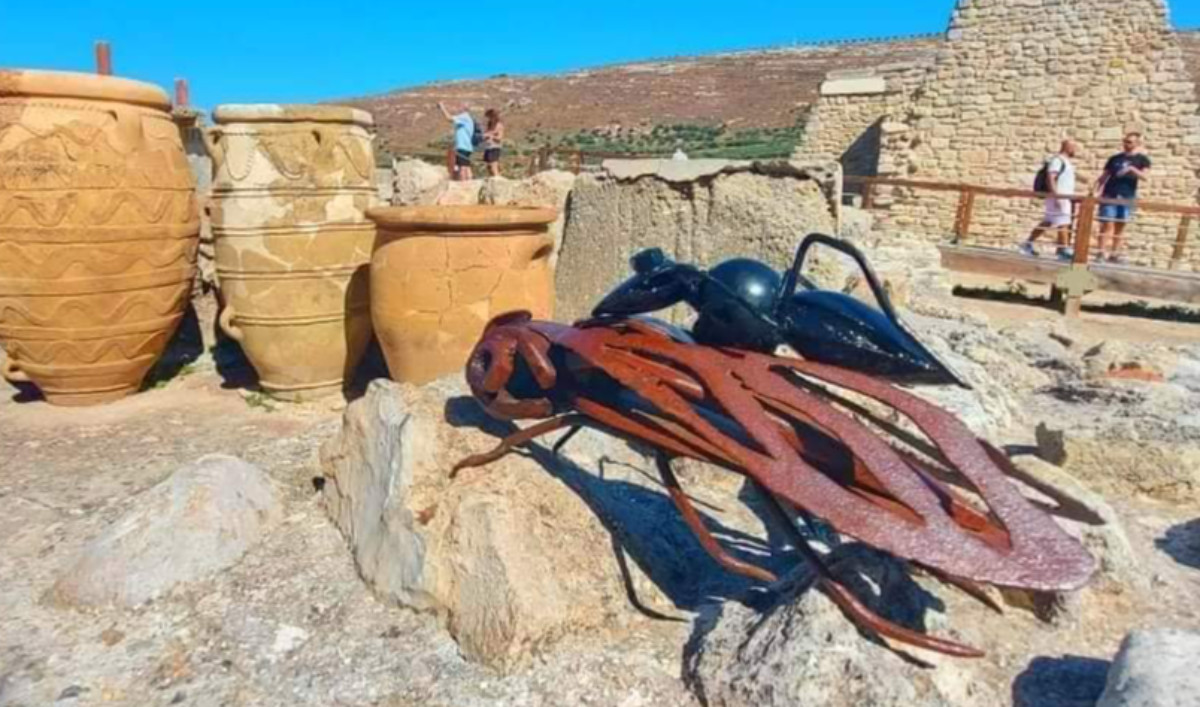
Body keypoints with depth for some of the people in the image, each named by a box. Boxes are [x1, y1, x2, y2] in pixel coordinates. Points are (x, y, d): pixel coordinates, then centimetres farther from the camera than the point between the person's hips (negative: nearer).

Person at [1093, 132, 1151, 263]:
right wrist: (1094, 190, -1)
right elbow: (1104, 176, 12)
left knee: (1120, 226, 5)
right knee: (1107, 224, -8)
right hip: (1109, 195, -1)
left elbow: (1145, 176, -7)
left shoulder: (1142, 159, 7)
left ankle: (1114, 254, 10)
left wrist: (1131, 169, -23)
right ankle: (1100, 253, -10)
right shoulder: (1115, 158, 11)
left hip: (1127, 197, 1)